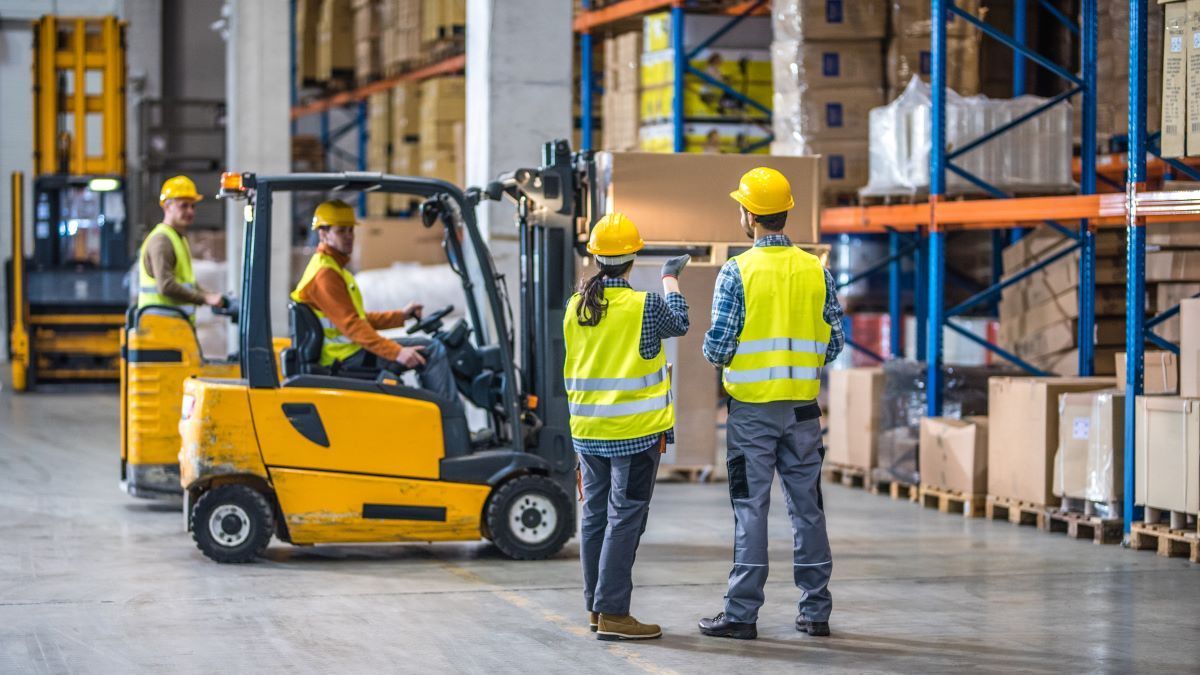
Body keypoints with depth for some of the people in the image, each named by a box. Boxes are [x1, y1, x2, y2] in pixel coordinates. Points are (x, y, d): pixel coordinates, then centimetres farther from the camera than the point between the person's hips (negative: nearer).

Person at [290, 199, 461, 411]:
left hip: (352, 352, 11)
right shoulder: (324, 274, -15)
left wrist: (401, 316, 15)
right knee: (432, 351, -13)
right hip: (346, 359, -11)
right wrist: (397, 352, -27)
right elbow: (351, 325, -23)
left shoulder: (334, 268, 20)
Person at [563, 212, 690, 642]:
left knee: (595, 516, 13)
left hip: (587, 431, 6)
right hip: (635, 430, -6)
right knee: (625, 520, -4)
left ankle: (596, 606, 20)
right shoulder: (644, 306, -13)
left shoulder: (576, 307, 2)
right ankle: (613, 613, -6)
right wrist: (670, 279, 23)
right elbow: (679, 323, 9)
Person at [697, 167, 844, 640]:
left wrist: (716, 358, 11)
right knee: (807, 508, 10)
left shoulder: (737, 272, -10)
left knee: (751, 510, 0)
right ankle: (815, 611, 12)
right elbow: (833, 344, 5)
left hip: (751, 409, -3)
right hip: (803, 409, 3)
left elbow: (718, 345, -11)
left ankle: (742, 614, 1)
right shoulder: (816, 272, 2)